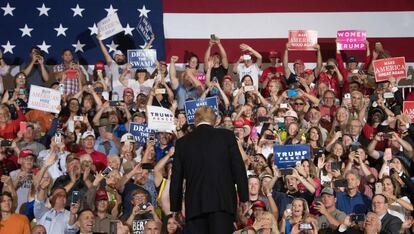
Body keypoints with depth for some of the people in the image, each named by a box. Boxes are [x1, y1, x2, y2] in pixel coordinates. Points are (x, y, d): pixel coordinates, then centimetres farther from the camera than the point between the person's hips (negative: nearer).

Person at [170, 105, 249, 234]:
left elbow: (176, 177, 11)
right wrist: (244, 197, 7)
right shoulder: (227, 136, 4)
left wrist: (175, 207, 17)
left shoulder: (182, 142, 9)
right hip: (223, 201, -1)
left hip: (194, 204, 1)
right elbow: (239, 168, 2)